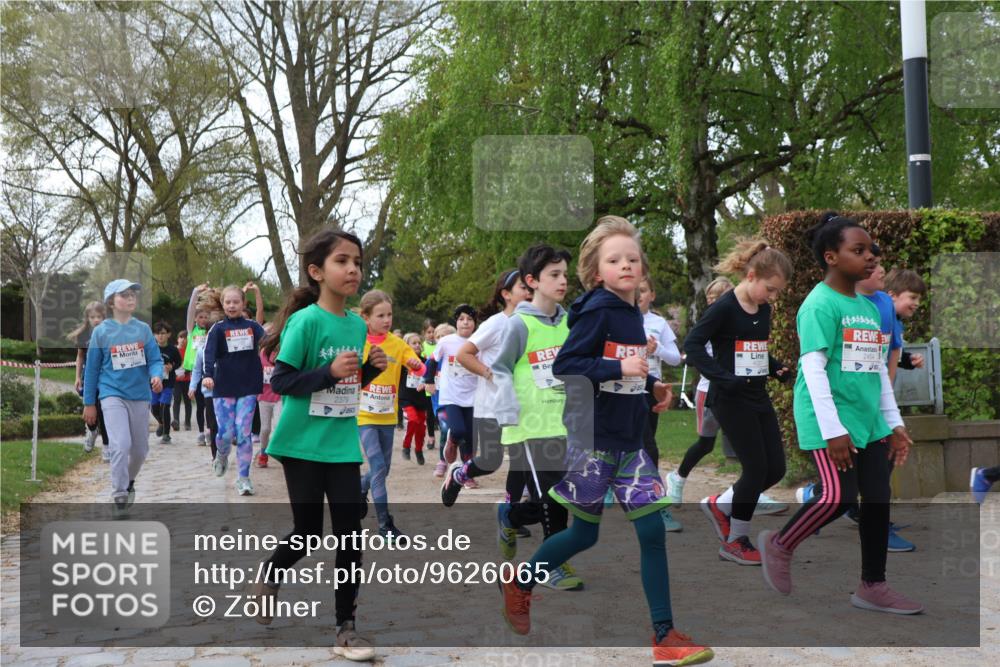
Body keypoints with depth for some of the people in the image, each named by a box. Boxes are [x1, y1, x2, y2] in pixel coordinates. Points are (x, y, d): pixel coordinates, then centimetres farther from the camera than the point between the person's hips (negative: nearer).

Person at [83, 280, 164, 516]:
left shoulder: (143, 329, 2)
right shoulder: (101, 332, -3)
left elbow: (155, 359, 1)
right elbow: (92, 368, 2)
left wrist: (156, 376, -22)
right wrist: (89, 403, 4)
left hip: (140, 396, 3)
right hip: (113, 395, -3)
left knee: (140, 449, 13)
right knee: (121, 445, -18)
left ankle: (129, 480, 41)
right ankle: (120, 496, -6)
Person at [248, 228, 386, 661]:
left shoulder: (358, 325, 6)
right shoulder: (305, 320, -15)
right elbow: (279, 382, -16)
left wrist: (371, 368, -3)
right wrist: (329, 371, -27)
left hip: (343, 445, 5)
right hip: (303, 445, -5)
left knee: (350, 534, 2)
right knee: (308, 531, 6)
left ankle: (346, 628, 13)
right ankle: (268, 581, 38)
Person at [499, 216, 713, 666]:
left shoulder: (632, 312, 9)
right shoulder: (597, 310, -14)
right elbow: (563, 366, -21)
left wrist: (651, 386, 7)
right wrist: (620, 368, -26)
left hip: (628, 440, 7)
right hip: (592, 440, -7)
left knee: (653, 531, 1)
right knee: (584, 535, 7)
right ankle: (519, 585, 32)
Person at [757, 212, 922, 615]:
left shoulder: (869, 307, 14)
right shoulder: (820, 304, -11)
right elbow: (813, 369, -16)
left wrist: (894, 423, 17)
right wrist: (833, 430, -20)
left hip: (870, 420, 8)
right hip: (830, 420, -8)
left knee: (878, 498, 5)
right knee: (838, 495, -13)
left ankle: (873, 586, 17)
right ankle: (780, 545, 12)